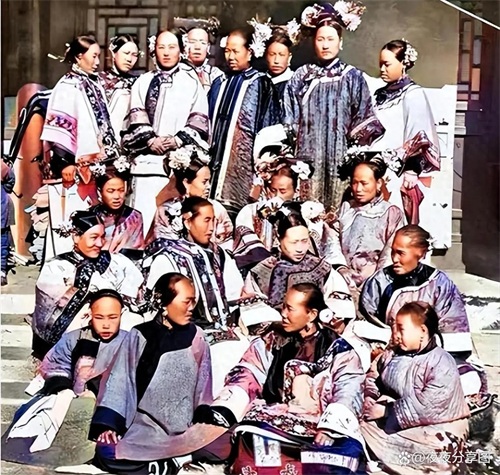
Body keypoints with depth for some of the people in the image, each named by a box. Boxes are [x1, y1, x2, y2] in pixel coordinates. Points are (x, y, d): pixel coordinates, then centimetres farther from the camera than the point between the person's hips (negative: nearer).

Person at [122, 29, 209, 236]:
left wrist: (178, 140, -9)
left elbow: (199, 121, 4)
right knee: (143, 218, -3)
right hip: (147, 160, 1)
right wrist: (151, 140, -9)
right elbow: (136, 119, 8)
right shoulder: (143, 82, 16)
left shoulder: (192, 82, 12)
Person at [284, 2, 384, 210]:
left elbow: (363, 120, 3)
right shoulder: (302, 76, 9)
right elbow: (290, 119, 10)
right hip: (307, 154, 1)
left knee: (337, 205, -3)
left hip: (340, 155, -1)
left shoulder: (353, 77, 5)